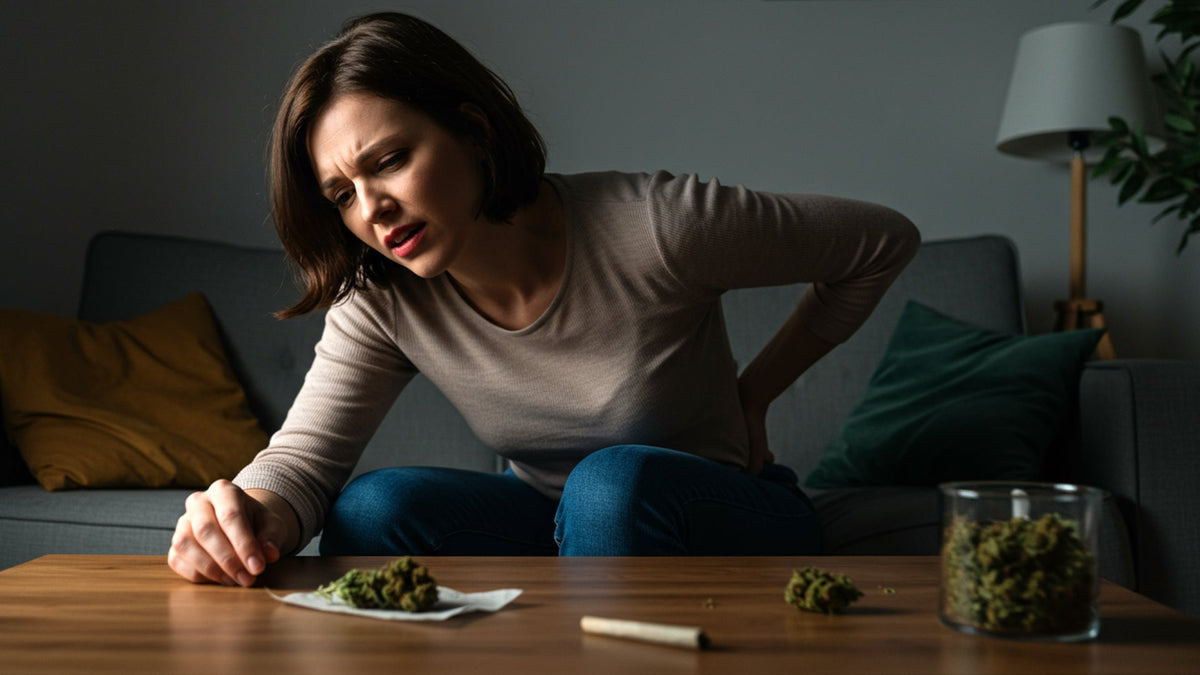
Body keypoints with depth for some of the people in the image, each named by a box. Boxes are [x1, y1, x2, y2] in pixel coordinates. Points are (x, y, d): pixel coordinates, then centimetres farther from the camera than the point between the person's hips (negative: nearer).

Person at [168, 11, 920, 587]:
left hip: (728, 527, -2)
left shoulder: (655, 228, -25)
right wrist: (250, 515, -46)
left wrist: (752, 397, -7)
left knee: (614, 480, -36)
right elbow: (302, 456, -21)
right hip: (562, 526, 3)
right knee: (371, 508, -24)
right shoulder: (384, 303, -12)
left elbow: (885, 242, -12)